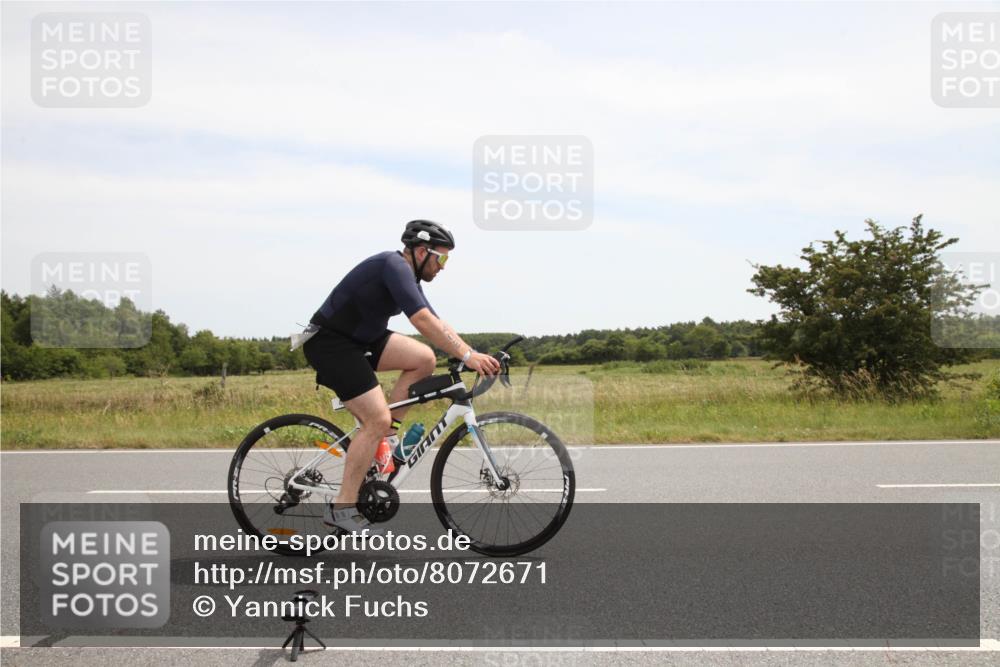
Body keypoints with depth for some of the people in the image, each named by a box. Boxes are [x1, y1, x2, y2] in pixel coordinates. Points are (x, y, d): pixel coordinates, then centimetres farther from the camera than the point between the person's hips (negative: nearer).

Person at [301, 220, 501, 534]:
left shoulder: (407, 276, 11)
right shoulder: (395, 266, -20)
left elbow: (438, 325, 13)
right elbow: (423, 321, -32)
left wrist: (475, 355, 4)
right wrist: (467, 356, -34)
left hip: (358, 339, 10)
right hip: (330, 343, -10)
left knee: (424, 358, -4)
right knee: (377, 420, -16)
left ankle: (386, 433, 4)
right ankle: (342, 508, -10)